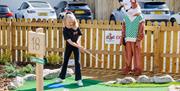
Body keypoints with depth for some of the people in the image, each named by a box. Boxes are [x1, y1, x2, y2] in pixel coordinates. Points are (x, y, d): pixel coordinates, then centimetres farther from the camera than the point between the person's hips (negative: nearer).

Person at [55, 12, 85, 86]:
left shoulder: (76, 27, -11)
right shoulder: (65, 30, -19)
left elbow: (79, 35, 5)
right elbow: (69, 41, -25)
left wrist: (78, 41, -16)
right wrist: (78, 46, -34)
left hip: (76, 46, 1)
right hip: (69, 46, -1)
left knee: (77, 62, -2)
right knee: (65, 61, 9)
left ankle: (78, 79, 1)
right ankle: (61, 77, 21)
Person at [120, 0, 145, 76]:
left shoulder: (140, 17, -1)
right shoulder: (126, 16, 10)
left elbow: (141, 30, -4)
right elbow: (123, 28, 11)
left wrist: (138, 40, -10)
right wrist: (122, 38, 6)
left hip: (135, 39, -3)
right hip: (128, 39, 3)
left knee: (136, 54, -2)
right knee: (128, 54, 2)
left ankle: (137, 69, 5)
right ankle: (127, 68, 9)